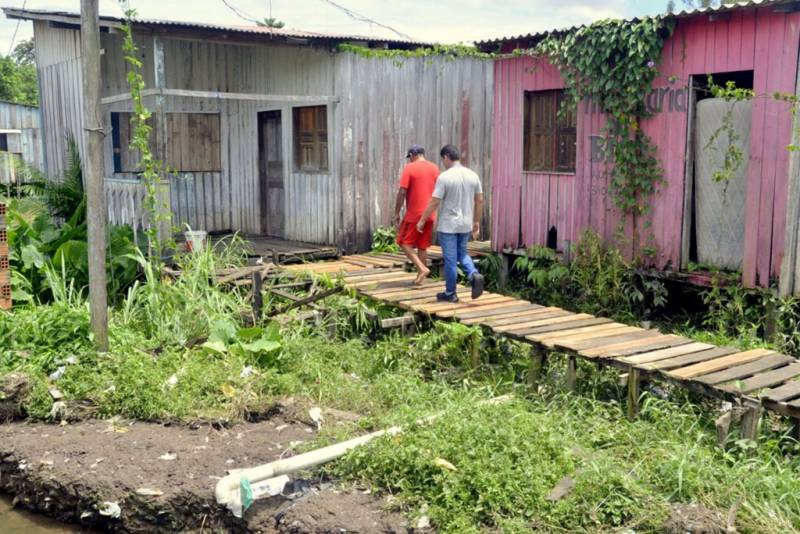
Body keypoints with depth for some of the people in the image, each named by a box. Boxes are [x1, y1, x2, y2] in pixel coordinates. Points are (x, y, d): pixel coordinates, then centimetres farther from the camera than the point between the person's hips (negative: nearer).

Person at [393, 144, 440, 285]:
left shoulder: (409, 168, -8)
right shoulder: (434, 168, 8)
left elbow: (402, 192, -13)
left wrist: (396, 214, -7)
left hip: (413, 214, -6)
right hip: (430, 215, 6)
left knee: (405, 243, 5)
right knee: (422, 246, 11)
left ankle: (422, 269, -9)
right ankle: (420, 277, 14)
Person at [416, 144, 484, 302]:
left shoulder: (444, 177, -15)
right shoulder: (473, 175, 2)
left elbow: (434, 202, -15)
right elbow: (480, 200, 7)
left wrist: (422, 220, -4)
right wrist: (477, 221, 17)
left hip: (448, 225, -5)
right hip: (466, 224, 5)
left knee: (450, 259, 3)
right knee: (462, 253, 21)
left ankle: (450, 293, 12)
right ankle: (474, 275, -4)